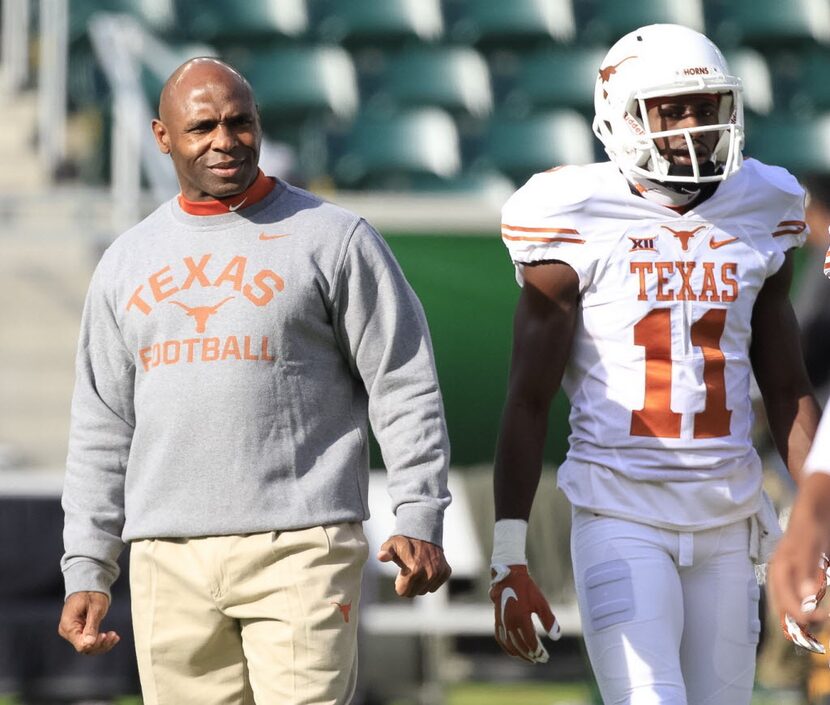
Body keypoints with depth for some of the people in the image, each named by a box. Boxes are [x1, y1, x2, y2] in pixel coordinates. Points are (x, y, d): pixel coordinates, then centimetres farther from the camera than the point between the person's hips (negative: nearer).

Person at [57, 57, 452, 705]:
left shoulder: (334, 239, 3)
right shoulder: (128, 262, 16)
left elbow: (404, 387, 0)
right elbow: (104, 426, 18)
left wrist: (419, 517, -11)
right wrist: (88, 568, 11)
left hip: (301, 552, -4)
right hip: (170, 565, 4)